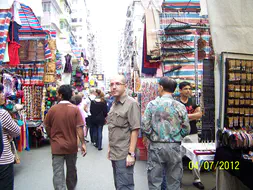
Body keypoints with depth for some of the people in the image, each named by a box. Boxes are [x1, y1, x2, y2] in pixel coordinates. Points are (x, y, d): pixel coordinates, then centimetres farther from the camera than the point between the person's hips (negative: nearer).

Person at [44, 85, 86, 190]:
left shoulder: (52, 109, -8)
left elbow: (47, 127, 2)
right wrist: (83, 143, -6)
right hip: (71, 146, 2)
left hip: (57, 146, -1)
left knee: (58, 173, 5)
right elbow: (79, 128, -13)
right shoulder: (75, 109, -10)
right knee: (71, 170, 21)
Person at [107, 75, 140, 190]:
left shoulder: (131, 103, -13)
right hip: (114, 153, 8)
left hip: (124, 154, -8)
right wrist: (110, 148, 14)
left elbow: (135, 130, -17)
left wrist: (131, 154, -19)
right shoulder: (114, 104, 11)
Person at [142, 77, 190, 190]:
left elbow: (144, 126, -10)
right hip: (174, 147, 1)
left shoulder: (152, 104, -7)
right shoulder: (180, 106, -3)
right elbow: (186, 130, -1)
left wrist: (153, 137, 7)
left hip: (156, 146, -1)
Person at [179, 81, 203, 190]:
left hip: (193, 134, 4)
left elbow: (199, 114, -5)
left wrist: (185, 116, -10)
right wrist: (193, 117, -11)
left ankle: (197, 180, 18)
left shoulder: (193, 102, 9)